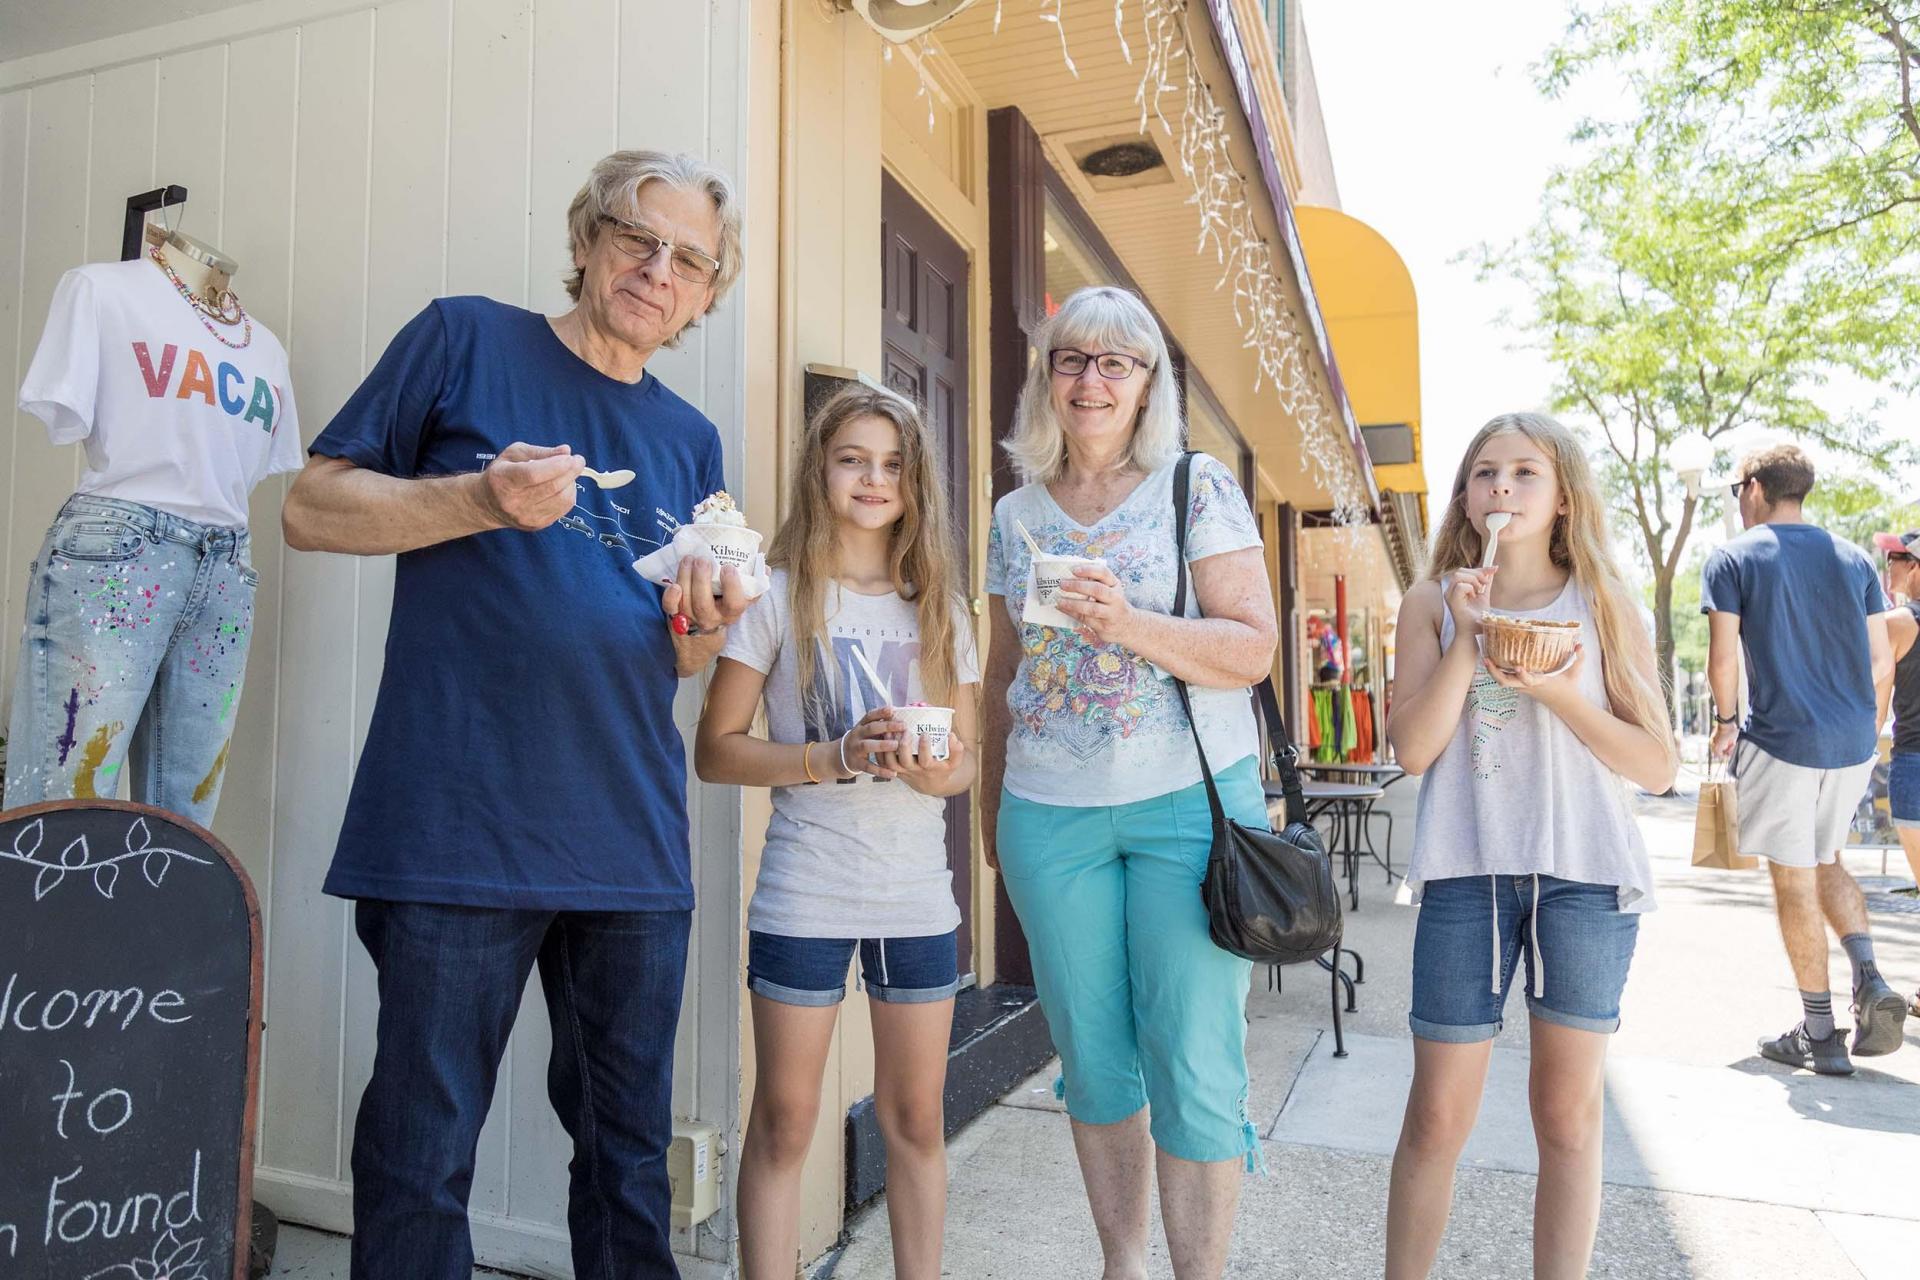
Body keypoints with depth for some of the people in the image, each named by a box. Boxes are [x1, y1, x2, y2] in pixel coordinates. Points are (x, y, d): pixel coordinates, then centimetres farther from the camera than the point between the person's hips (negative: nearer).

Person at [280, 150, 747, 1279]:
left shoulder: (692, 441, 15)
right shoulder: (467, 340, 4)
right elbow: (314, 507, 1)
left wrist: (705, 616, -4)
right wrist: (483, 499, -15)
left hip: (634, 848, 5)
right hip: (458, 834, -4)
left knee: (632, 1150, 15)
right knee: (423, 1156, 5)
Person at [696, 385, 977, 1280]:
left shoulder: (940, 609, 9)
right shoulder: (778, 596, -2)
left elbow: (967, 754, 13)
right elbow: (715, 751, -4)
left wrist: (938, 773, -10)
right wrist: (837, 756, -18)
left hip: (918, 896, 3)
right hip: (805, 895, -3)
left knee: (915, 1118, 13)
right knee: (784, 1121, 6)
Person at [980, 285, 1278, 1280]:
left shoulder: (1200, 489, 0)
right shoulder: (1016, 515, 10)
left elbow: (1254, 648, -7)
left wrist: (1130, 626, -23)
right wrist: (992, 813, 17)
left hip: (1190, 800, -3)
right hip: (1050, 815, 4)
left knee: (1192, 1060, -1)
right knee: (1092, 1056, 11)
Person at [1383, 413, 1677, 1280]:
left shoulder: (1604, 607, 5)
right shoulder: (1434, 605, 5)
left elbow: (1658, 767, 1)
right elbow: (1411, 749, -5)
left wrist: (1559, 694, -13)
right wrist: (1467, 637, -12)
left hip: (1586, 876, 1)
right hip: (1467, 874, 0)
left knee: (1568, 1115, 9)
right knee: (1437, 1118, 3)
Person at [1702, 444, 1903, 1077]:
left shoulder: (1731, 559, -5)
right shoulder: (1853, 558, 9)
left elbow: (1722, 658, -10)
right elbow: (1879, 655, 10)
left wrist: (1726, 719, 5)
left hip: (1781, 739, -5)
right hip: (1854, 740, 5)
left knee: (1794, 879, 3)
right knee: (1826, 860, 23)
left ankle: (1819, 1033, 10)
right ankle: (1869, 979, 4)